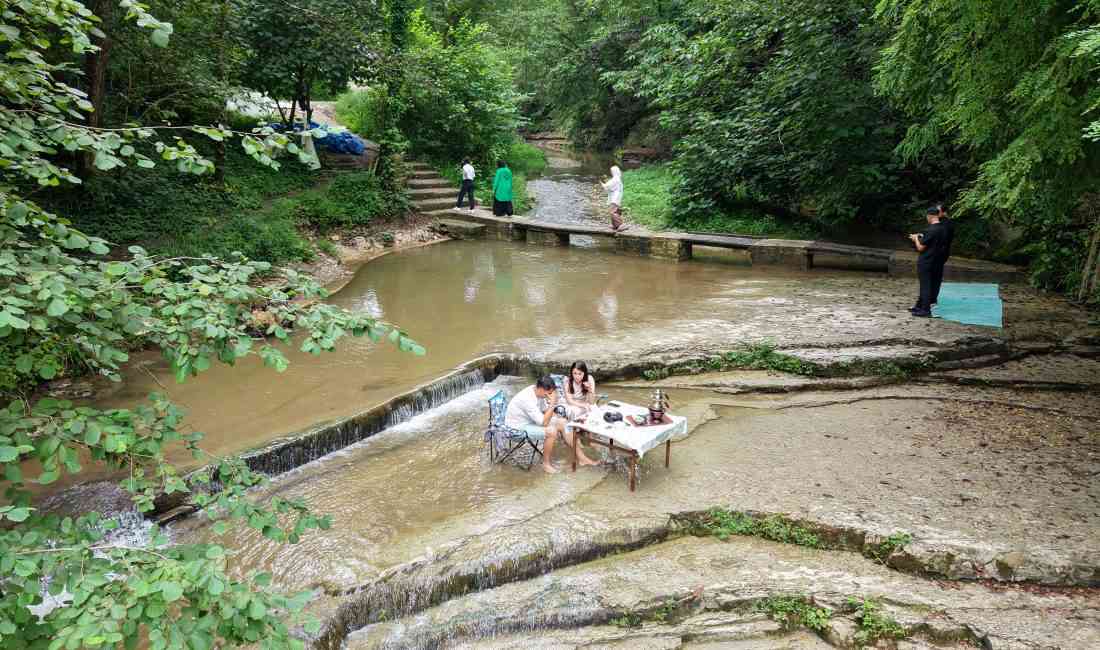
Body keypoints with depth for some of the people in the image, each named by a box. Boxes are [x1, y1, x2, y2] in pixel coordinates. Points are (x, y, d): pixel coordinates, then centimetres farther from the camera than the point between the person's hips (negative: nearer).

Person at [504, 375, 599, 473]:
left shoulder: (537, 391, -7)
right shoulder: (527, 399, -34)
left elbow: (544, 409, 11)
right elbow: (544, 422, -32)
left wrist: (557, 416, -4)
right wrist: (553, 403, -32)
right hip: (518, 427, -9)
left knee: (561, 423, 0)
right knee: (552, 431, -27)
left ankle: (581, 457, 7)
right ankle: (546, 464, -7)